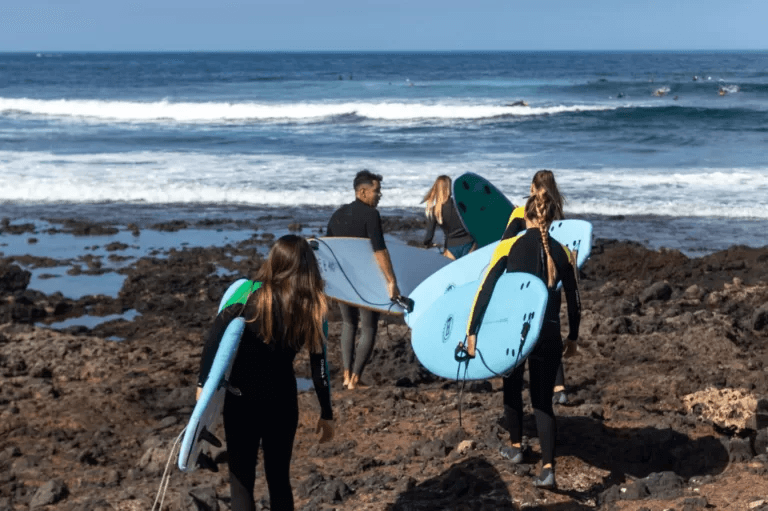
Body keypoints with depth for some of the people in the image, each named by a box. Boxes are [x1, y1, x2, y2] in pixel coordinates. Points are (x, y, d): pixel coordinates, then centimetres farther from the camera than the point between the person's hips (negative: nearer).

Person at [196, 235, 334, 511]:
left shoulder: (249, 296, -10)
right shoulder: (312, 308, -5)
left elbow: (214, 338, -16)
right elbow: (319, 364, -2)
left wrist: (203, 382, -9)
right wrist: (326, 413, 6)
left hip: (241, 401, -2)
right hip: (282, 401, 2)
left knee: (241, 481, 6)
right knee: (279, 479, 16)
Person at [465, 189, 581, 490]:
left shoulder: (508, 247, -6)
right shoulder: (561, 252, 1)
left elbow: (485, 291, -9)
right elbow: (574, 301, 7)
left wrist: (472, 331, -5)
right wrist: (572, 337, 20)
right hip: (548, 333, 1)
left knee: (512, 387, 24)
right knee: (543, 400, 7)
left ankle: (516, 447, 39)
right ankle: (547, 468, -5)